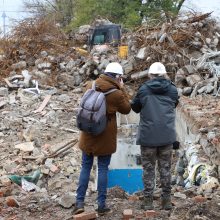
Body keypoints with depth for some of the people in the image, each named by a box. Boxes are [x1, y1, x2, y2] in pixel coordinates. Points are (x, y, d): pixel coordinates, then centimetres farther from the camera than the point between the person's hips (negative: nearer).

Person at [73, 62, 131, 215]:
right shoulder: (116, 94, -14)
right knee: (103, 169, 6)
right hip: (106, 137, -3)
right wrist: (122, 89, 3)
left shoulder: (92, 87, -1)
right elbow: (127, 109, 2)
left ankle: (79, 202, 8)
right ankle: (101, 205, 9)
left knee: (86, 167, 11)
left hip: (88, 135, 4)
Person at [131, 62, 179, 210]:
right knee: (165, 168, 11)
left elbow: (135, 108, 8)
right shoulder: (172, 90, 0)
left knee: (149, 168, 7)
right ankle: (167, 200, 13)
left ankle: (148, 201, 7)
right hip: (167, 136, 2)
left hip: (148, 135, -1)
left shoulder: (143, 90, -5)